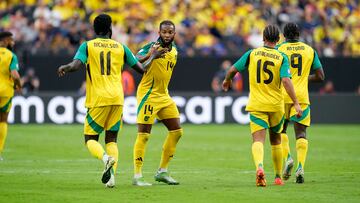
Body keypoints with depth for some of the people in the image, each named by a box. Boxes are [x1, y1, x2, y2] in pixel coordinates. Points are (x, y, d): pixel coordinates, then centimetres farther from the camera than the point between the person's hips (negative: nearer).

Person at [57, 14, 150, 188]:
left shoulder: (87, 46, 2)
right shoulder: (120, 47, 10)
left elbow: (76, 65, -16)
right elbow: (141, 69, 16)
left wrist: (64, 68, 0)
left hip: (98, 100, -2)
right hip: (117, 98, 2)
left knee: (90, 139, 7)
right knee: (111, 139, 11)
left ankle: (106, 158, -25)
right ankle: (112, 174, -10)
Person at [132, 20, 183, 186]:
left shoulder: (174, 50, 10)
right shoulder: (152, 47, -13)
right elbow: (135, 61, -30)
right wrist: (149, 55, -44)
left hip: (163, 95, 8)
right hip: (148, 95, -8)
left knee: (177, 131, 7)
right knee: (143, 135, -8)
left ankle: (162, 172, 16)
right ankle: (137, 176, -5)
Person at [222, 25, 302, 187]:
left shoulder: (252, 54, 0)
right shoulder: (281, 58, -4)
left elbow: (233, 69, 4)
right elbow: (286, 81, -16)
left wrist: (227, 80, 27)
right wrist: (296, 103, -16)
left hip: (256, 105, -1)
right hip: (276, 105, 1)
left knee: (258, 140, -8)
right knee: (276, 140, 19)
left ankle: (259, 167, -38)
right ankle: (278, 177, 27)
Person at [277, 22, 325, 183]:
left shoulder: (279, 49, 0)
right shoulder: (310, 50, 8)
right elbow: (320, 76, 8)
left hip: (283, 96, -1)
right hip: (302, 96, 1)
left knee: (280, 130, 16)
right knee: (301, 133, 3)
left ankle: (287, 158, -7)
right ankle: (300, 167, -14)